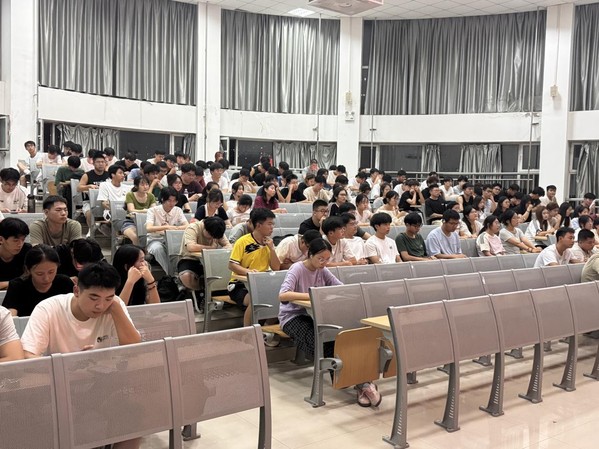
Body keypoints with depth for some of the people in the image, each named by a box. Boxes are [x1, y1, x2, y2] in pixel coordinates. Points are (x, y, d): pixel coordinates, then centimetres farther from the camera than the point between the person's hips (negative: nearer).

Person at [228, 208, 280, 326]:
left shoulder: (269, 242, 9)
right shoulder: (243, 242, -8)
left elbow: (276, 268, 4)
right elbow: (232, 265, -13)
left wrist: (271, 248, -8)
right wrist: (248, 271, -31)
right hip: (240, 284, -6)